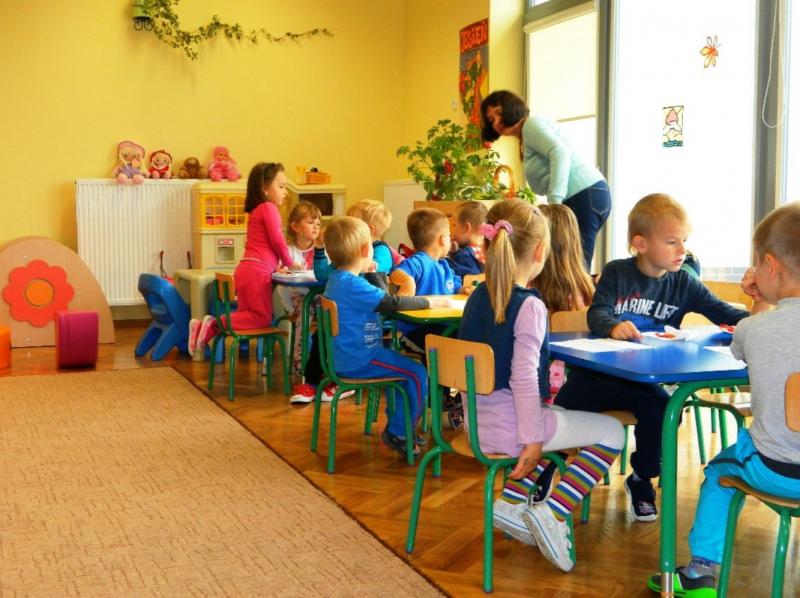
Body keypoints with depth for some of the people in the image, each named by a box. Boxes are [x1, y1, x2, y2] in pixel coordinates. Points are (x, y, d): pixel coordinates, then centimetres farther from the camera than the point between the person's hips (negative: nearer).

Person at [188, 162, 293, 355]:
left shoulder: (256, 210, 24)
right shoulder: (268, 208, -5)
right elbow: (277, 239, -11)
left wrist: (276, 266, 15)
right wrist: (289, 263, 3)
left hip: (244, 270, 9)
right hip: (257, 271, -9)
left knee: (249, 316, 15)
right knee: (264, 318, -2)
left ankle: (205, 327, 0)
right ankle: (215, 324, -13)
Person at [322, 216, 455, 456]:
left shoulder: (337, 279, 10)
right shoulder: (352, 285, -23)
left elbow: (379, 298, 22)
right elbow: (392, 303, -25)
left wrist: (371, 273, 11)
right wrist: (431, 301, -16)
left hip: (347, 356, 11)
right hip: (359, 360, -11)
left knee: (404, 367, 25)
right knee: (417, 373, -11)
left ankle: (397, 425, 30)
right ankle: (397, 434, 2)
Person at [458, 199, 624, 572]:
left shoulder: (478, 297, 6)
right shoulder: (529, 306, -18)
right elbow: (524, 379, -23)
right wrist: (532, 438, -15)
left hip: (478, 423, 8)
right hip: (507, 428, -8)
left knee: (560, 420, 32)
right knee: (611, 432, 5)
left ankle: (511, 501, 21)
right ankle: (553, 513, -5)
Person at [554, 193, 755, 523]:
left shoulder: (683, 283, 4)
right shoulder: (616, 272, -1)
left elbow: (724, 313, 1)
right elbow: (596, 313, -13)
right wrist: (613, 326, -35)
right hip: (600, 370, -1)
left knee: (662, 410, -26)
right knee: (565, 404, -20)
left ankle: (641, 479, 4)